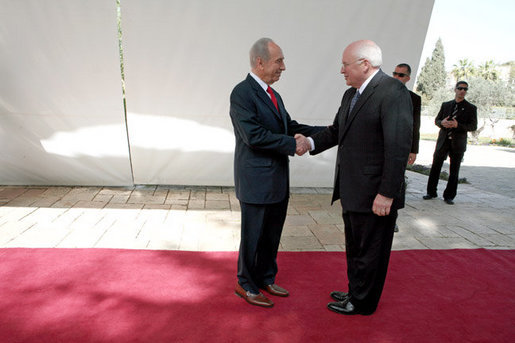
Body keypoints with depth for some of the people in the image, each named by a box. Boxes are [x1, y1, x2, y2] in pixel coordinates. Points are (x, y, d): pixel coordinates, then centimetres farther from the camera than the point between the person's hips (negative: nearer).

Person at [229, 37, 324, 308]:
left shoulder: (273, 95, 13)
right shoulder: (242, 93, -14)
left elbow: (289, 126, 14)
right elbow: (254, 135, -23)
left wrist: (323, 132, 4)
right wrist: (293, 144, -18)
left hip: (278, 182, 9)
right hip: (256, 182, -8)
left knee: (272, 235, 19)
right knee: (253, 236, 7)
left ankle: (266, 278, 38)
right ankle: (246, 285, 28)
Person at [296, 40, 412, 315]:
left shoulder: (393, 91, -16)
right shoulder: (350, 94, 12)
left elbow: (399, 146, -21)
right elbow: (336, 131, 18)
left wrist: (387, 194, -22)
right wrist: (311, 142, -1)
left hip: (375, 194, -9)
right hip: (352, 190, 9)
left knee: (370, 251, 10)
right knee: (354, 248, 23)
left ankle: (362, 303, 30)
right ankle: (355, 292, 43)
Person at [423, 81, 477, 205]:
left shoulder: (471, 108, 3)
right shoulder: (445, 105, 11)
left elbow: (473, 126, -4)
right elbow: (436, 120, 11)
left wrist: (458, 125, -21)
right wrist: (442, 123, -14)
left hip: (458, 143, -2)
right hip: (443, 141, 2)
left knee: (454, 171, 3)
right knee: (435, 167, 3)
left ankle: (449, 196, 12)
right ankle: (431, 192, 15)